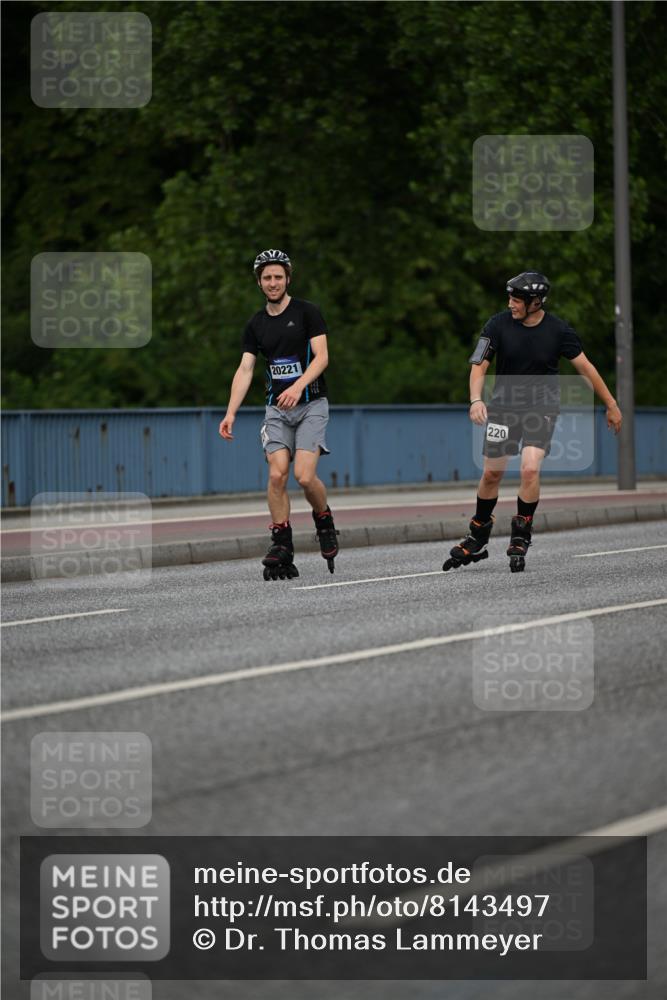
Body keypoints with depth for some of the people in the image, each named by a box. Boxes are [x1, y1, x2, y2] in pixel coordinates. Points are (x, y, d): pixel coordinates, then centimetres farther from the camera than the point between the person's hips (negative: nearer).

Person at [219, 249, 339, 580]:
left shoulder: (307, 312, -3)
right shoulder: (256, 324, 10)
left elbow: (321, 356, -10)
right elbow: (245, 369, 5)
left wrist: (298, 386, -27)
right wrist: (230, 413, -7)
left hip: (311, 404, -3)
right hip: (277, 408, 3)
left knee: (304, 476, -17)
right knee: (277, 474, -14)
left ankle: (325, 523, 13)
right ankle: (281, 548, -8)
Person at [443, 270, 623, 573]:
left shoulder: (557, 330, -11)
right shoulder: (498, 324, -10)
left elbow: (585, 367, 0)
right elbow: (479, 366, -8)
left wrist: (611, 405, 5)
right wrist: (476, 400, -26)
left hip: (542, 407, -2)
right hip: (504, 405, 2)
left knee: (530, 469, -20)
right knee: (492, 472, 5)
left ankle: (521, 538, -5)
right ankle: (477, 540, 23)